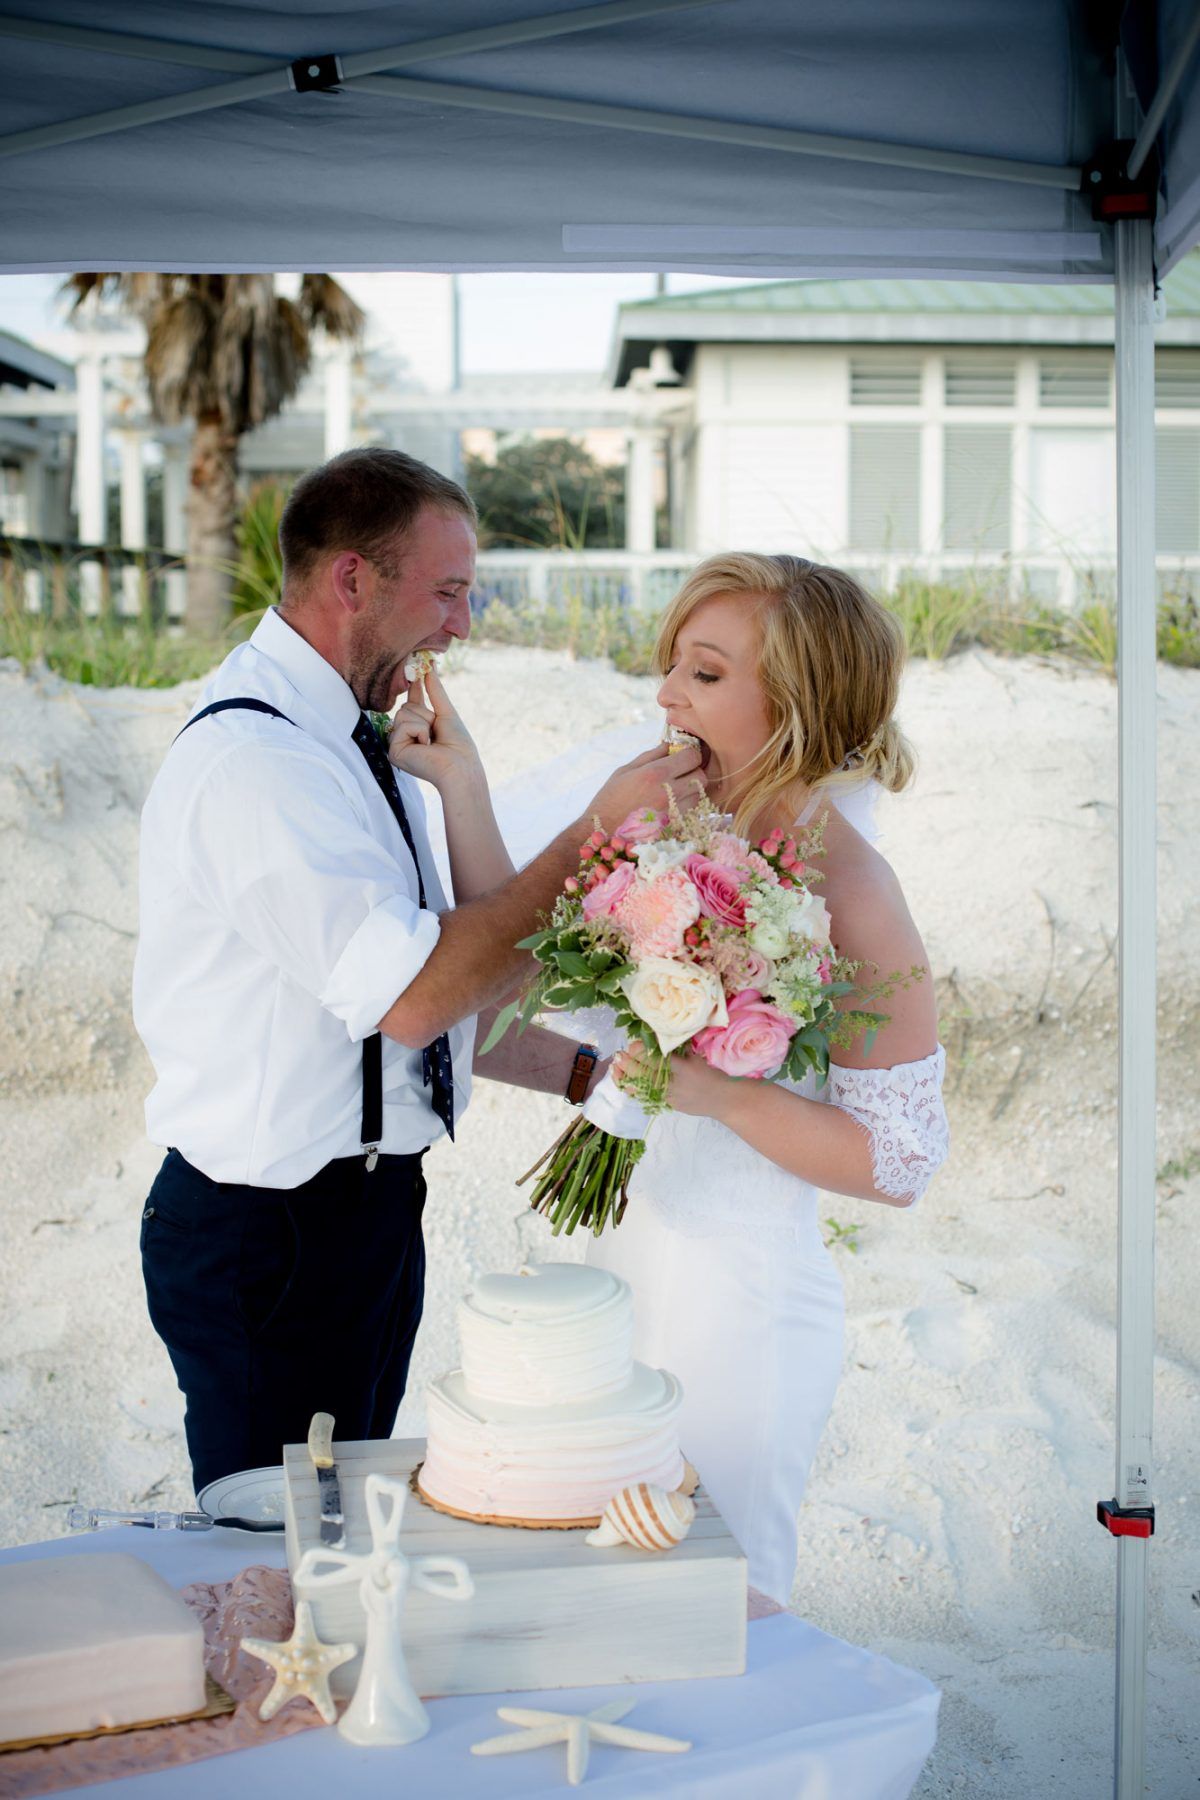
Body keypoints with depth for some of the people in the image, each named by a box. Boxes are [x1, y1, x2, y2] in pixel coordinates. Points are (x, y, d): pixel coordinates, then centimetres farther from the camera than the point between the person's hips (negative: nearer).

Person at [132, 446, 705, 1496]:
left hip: (367, 1210, 9)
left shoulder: (361, 742, 10)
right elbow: (411, 997, -28)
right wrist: (597, 835, -25)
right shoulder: (255, 760, -22)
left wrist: (581, 1072, 7)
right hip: (274, 1241, -9)